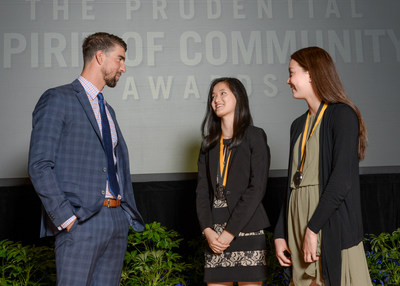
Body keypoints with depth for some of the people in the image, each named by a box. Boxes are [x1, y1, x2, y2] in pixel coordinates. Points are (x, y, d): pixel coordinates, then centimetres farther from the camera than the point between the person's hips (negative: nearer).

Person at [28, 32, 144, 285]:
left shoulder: (108, 110, 22)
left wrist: (127, 213, 9)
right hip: (81, 222, -7)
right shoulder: (58, 100, -3)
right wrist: (65, 217, -16)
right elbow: (40, 165, -10)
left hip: (118, 219, 7)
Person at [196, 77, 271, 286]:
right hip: (215, 233, 4)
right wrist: (207, 230, -5)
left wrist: (230, 231, -12)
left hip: (246, 228, -4)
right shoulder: (210, 143, 14)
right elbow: (202, 190, 9)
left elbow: (256, 188, -9)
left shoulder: (254, 137, -1)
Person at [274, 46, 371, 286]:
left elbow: (342, 179, -17)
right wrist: (280, 234, 9)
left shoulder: (342, 115, -6)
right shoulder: (299, 125, 17)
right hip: (298, 222, 7)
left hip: (331, 226, -6)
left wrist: (313, 228, -19)